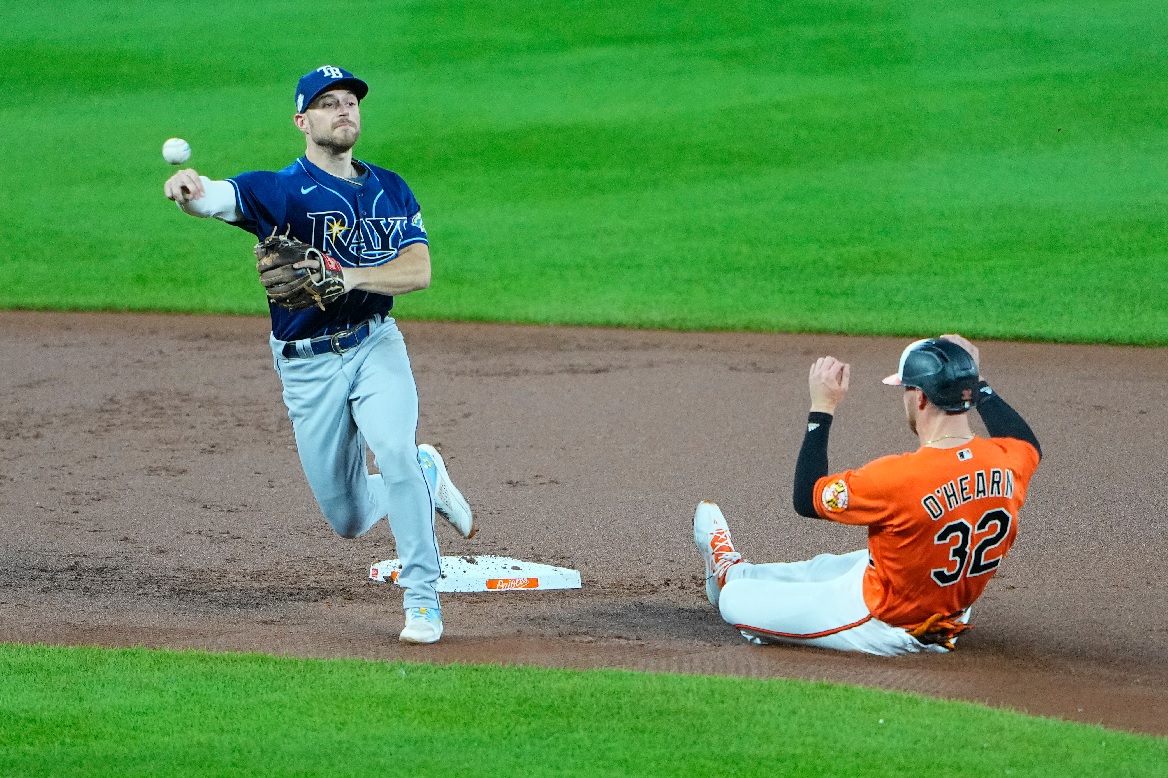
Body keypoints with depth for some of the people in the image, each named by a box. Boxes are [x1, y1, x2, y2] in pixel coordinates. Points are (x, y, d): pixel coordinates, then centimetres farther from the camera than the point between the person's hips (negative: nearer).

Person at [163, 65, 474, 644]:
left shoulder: (391, 190, 4)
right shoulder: (279, 189, -9)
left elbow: (418, 271, -8)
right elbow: (216, 198, -29)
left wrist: (350, 276, -26)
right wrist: (189, 190, -54)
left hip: (376, 345, 1)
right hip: (308, 364, -1)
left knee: (394, 450, -28)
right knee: (348, 519, 4)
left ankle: (422, 598, -16)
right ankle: (424, 478, 37)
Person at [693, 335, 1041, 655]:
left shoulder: (899, 477, -33)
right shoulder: (1006, 463, -15)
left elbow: (807, 499, -18)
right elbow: (1029, 444, 14)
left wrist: (821, 408, -13)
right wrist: (977, 382, 17)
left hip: (880, 629, -7)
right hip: (952, 617, 7)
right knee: (826, 566, 34)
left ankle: (727, 578, 49)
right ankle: (735, 572, 59)